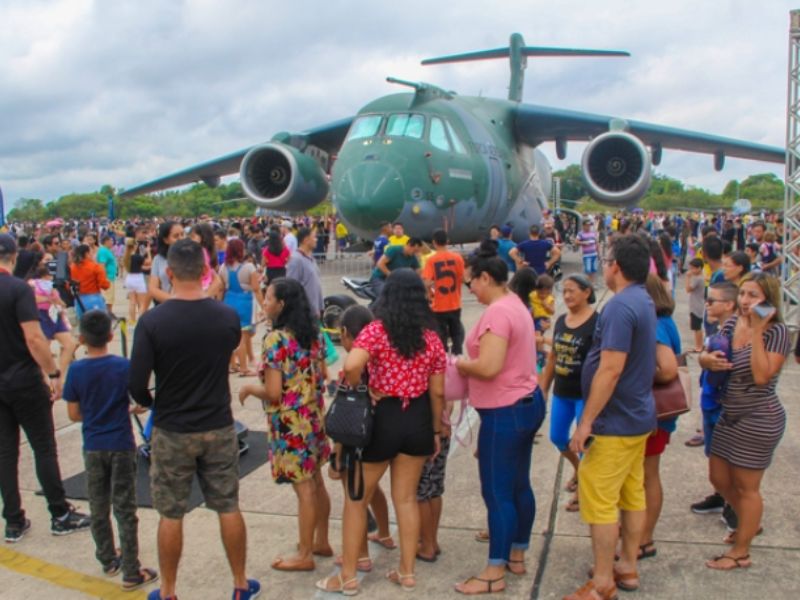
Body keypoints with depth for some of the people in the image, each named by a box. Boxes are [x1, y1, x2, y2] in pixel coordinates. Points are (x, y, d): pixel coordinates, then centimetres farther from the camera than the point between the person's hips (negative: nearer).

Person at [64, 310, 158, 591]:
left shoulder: (76, 370, -8)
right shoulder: (123, 366, -13)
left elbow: (74, 414, -3)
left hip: (93, 447, 2)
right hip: (121, 446, -2)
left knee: (98, 508, 18)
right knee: (125, 510, 4)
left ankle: (108, 559, 32)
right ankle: (131, 573, 7)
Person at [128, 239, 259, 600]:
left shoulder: (152, 321, -17)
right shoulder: (228, 317, -9)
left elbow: (136, 385, -13)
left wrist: (152, 403, 6)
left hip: (172, 433, -2)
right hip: (219, 428, 2)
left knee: (171, 515, 12)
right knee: (228, 508, 13)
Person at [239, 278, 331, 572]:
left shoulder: (276, 339, -19)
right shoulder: (312, 333, 4)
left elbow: (273, 393, -21)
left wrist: (248, 388, -4)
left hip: (290, 422, -8)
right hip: (314, 417, 8)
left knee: (303, 489, 2)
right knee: (316, 483, 18)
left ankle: (305, 556, 16)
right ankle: (321, 542, 33)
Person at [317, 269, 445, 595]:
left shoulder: (376, 330, -13)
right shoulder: (431, 336, 0)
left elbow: (352, 365, -31)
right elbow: (437, 392, 2)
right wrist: (436, 430, 14)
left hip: (383, 417, -4)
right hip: (418, 418, 4)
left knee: (356, 498, 12)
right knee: (406, 497, 18)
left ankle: (348, 576, 20)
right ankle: (407, 572, 26)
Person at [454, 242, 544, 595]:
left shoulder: (497, 312, -21)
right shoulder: (515, 305, 12)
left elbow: (488, 367, -28)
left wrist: (461, 364, -10)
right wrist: (472, 364, 7)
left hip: (505, 412, -11)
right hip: (526, 403, 11)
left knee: (497, 492, -1)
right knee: (519, 485, 18)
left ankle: (494, 573, 9)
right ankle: (517, 556, 31)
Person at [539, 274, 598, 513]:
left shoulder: (597, 323, -15)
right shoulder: (561, 321, 6)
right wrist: (542, 388, 13)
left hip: (585, 394, -7)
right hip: (561, 393, 7)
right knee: (557, 437, 17)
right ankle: (578, 469, 44)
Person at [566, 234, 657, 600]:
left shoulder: (620, 306, -22)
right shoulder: (644, 302, 10)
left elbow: (611, 369, -27)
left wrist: (586, 421, -22)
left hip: (616, 421, -10)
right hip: (638, 416, 10)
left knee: (599, 501, -2)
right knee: (633, 494, 17)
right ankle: (628, 568, 29)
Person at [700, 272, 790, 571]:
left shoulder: (777, 331, -17)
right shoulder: (732, 323, 1)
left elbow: (762, 376, -28)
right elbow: (708, 357, 8)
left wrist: (757, 331, -28)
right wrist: (707, 359, -16)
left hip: (759, 420, -7)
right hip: (730, 416, 7)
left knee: (746, 486, 6)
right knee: (720, 478, 18)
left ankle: (740, 552, 22)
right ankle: (749, 523, 45)